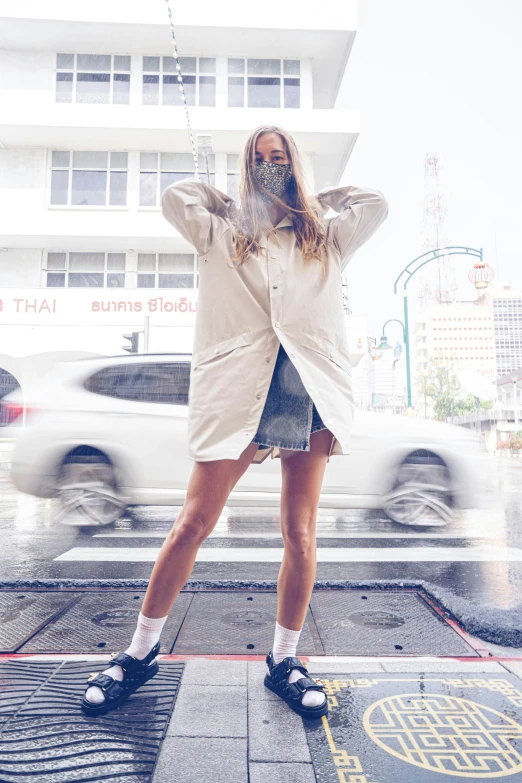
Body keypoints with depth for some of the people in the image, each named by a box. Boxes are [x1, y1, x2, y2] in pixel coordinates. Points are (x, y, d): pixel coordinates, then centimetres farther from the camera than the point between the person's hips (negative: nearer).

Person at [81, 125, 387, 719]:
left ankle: (284, 659, 20)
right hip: (237, 390, -1)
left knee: (299, 533, 2)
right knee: (192, 525, -3)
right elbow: (174, 196, 11)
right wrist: (236, 200, 23)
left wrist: (317, 200, 27)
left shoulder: (326, 239, 21)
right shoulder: (222, 234, 18)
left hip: (310, 390, 2)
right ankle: (141, 651, 17)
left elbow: (375, 204, 21)